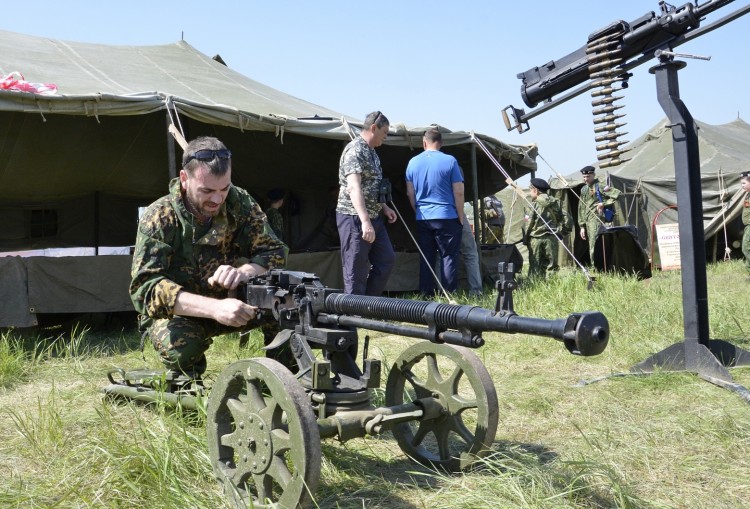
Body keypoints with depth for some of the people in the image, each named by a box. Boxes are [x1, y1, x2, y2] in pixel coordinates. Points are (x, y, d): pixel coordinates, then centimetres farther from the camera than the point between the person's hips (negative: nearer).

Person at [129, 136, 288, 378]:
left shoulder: (239, 202, -13)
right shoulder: (159, 218, -22)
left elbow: (274, 251, -14)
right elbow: (144, 287, -31)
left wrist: (243, 272, -39)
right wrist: (214, 308, -46)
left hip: (230, 299, 2)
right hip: (177, 311, -2)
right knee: (179, 346, -35)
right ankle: (187, 380, -1)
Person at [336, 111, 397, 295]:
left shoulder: (371, 152, 16)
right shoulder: (355, 150, -16)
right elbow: (354, 188, -27)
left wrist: (383, 207, 18)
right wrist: (365, 222, -34)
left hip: (373, 217, 10)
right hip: (355, 218, -10)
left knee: (387, 259, 14)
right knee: (356, 270, -4)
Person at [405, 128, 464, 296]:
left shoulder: (413, 162, 5)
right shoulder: (450, 161, -6)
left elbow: (410, 193, 10)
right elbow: (458, 192, -6)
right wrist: (461, 217, 3)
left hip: (422, 218, 4)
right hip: (447, 217, -3)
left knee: (426, 258, 9)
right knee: (449, 256, 2)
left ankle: (426, 296, 11)